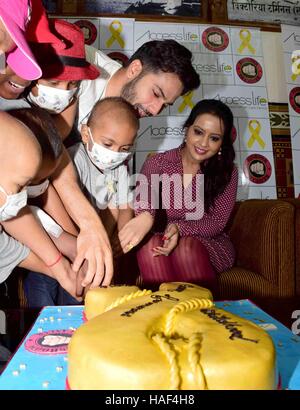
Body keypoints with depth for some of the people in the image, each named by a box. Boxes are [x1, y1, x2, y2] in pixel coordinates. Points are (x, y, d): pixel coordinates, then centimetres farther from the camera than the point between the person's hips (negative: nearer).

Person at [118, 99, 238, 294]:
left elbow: (217, 222, -8)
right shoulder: (157, 163, -3)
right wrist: (145, 214, -50)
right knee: (150, 242, -31)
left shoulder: (227, 172, -3)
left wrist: (179, 228, -28)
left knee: (186, 246, -33)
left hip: (209, 244, 0)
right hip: (164, 241, 1)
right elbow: (144, 194, -24)